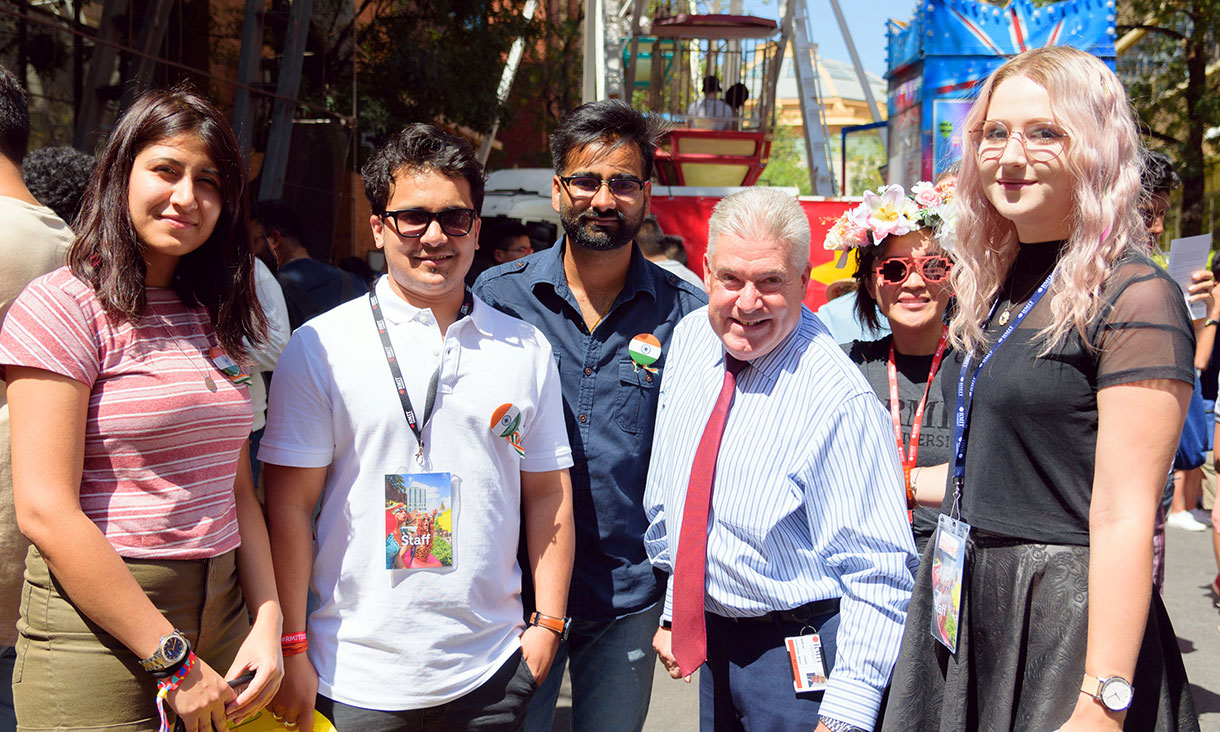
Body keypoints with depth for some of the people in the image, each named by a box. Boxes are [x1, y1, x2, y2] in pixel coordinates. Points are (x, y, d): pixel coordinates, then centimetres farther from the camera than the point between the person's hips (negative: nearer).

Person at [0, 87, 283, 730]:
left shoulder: (212, 320, 12)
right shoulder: (63, 306, -9)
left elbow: (237, 490, 11)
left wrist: (268, 622, -2)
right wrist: (172, 658, -16)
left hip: (221, 619, 6)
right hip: (97, 625, -6)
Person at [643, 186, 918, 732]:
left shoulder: (837, 399, -22)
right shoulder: (688, 339, -3)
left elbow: (880, 574, -21)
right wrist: (674, 610, 15)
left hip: (798, 658, -6)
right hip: (710, 637, 6)